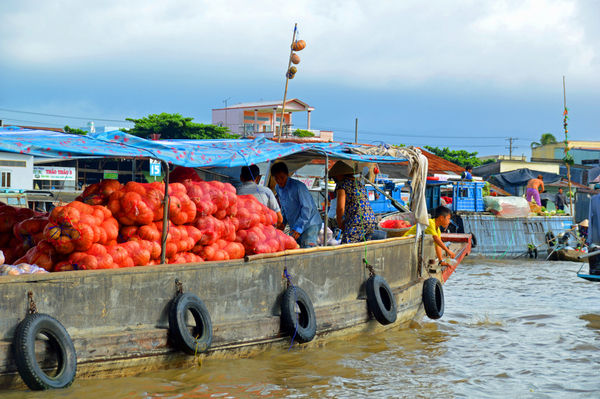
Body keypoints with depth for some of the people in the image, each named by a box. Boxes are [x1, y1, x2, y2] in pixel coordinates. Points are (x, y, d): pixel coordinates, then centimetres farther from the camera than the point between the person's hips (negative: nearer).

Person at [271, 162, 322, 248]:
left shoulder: (298, 187, -21)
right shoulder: (278, 188, 5)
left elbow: (307, 208, -21)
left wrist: (299, 227, -24)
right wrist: (283, 222, 5)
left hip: (309, 223, -8)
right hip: (294, 226, 8)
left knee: (306, 248, -21)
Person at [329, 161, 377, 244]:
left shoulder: (341, 185, -2)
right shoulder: (359, 184, 23)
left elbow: (340, 207, -12)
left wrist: (339, 222, 5)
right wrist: (345, 221, 24)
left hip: (357, 224, -8)